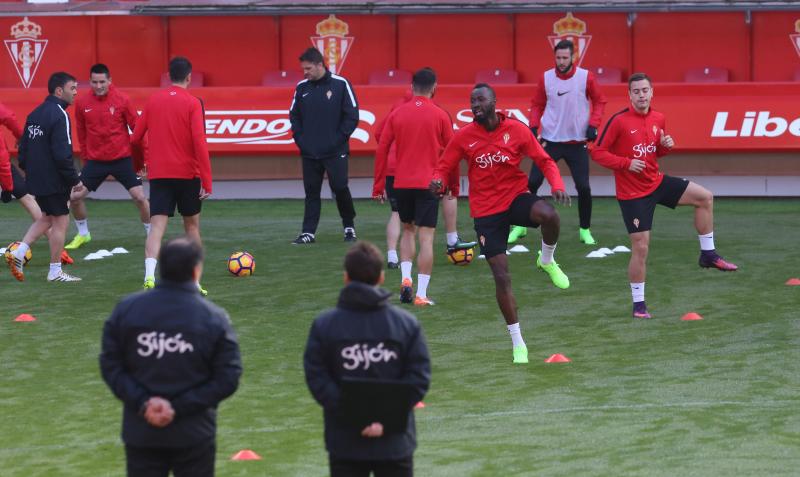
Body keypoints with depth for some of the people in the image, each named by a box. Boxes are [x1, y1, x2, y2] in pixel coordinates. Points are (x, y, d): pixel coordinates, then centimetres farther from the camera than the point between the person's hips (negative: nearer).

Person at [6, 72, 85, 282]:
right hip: (54, 181, -8)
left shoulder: (35, 114, 10)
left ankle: (18, 253, 9)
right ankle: (55, 272, 7)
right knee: (60, 220, 2)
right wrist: (75, 180, -15)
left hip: (35, 179, 8)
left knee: (47, 217, 22)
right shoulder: (59, 115, -17)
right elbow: (62, 154, -22)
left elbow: (23, 148, 14)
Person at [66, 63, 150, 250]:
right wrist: (86, 156, 14)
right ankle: (83, 234, 20)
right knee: (75, 197, -3)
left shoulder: (122, 100, -9)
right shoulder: (82, 103, -2)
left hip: (122, 159, -2)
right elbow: (81, 133, 11)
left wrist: (140, 155, -1)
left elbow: (136, 128, -2)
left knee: (139, 197, -9)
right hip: (95, 160, 2)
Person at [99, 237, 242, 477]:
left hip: (141, 432, 2)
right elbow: (227, 378, -11)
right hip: (194, 434, -2)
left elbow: (110, 365, -2)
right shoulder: (214, 318, -8)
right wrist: (180, 407, -13)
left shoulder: (126, 309, -1)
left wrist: (142, 401, -10)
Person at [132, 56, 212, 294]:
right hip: (187, 174, -2)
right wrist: (207, 182, -13)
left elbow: (136, 138, 11)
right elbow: (200, 143, -15)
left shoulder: (153, 101, 5)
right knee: (192, 225, 15)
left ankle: (150, 275, -28)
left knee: (157, 226, -6)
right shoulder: (193, 103, -7)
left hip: (158, 174, 2)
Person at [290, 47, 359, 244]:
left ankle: (349, 227, 15)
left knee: (340, 188, -4)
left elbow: (352, 115, -3)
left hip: (335, 152, -4)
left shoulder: (340, 84, -5)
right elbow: (294, 115, 15)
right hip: (309, 152, 4)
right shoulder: (302, 88, 7)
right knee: (311, 192, 4)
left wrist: (340, 138, -8)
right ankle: (308, 232, 7)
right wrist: (299, 138, 3)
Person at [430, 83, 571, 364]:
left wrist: (557, 186, -18)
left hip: (516, 196, -1)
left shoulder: (516, 130, -5)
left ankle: (547, 261, -2)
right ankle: (518, 344, 10)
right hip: (486, 211, 1)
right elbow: (444, 168, 2)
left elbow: (544, 161, 0)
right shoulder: (463, 137, -3)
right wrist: (438, 183, -22)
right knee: (501, 277, -3)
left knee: (549, 215, -36)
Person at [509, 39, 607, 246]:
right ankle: (521, 226, 9)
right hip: (550, 141, 1)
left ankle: (585, 231, 12)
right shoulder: (546, 78, 0)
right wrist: (533, 126, -5)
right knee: (532, 182, -3)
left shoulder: (586, 77, -4)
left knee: (583, 187, -4)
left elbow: (599, 101, 4)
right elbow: (537, 104, 9)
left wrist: (593, 125, -9)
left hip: (578, 142, -1)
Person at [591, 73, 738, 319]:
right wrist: (627, 163, -22)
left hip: (657, 181, 6)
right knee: (640, 247, -6)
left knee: (705, 197, 1)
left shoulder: (658, 119, 3)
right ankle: (638, 304, 8)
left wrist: (665, 145, -5)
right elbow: (597, 152, -13)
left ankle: (708, 254, 15)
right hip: (633, 193, -6)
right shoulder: (619, 121, -16)